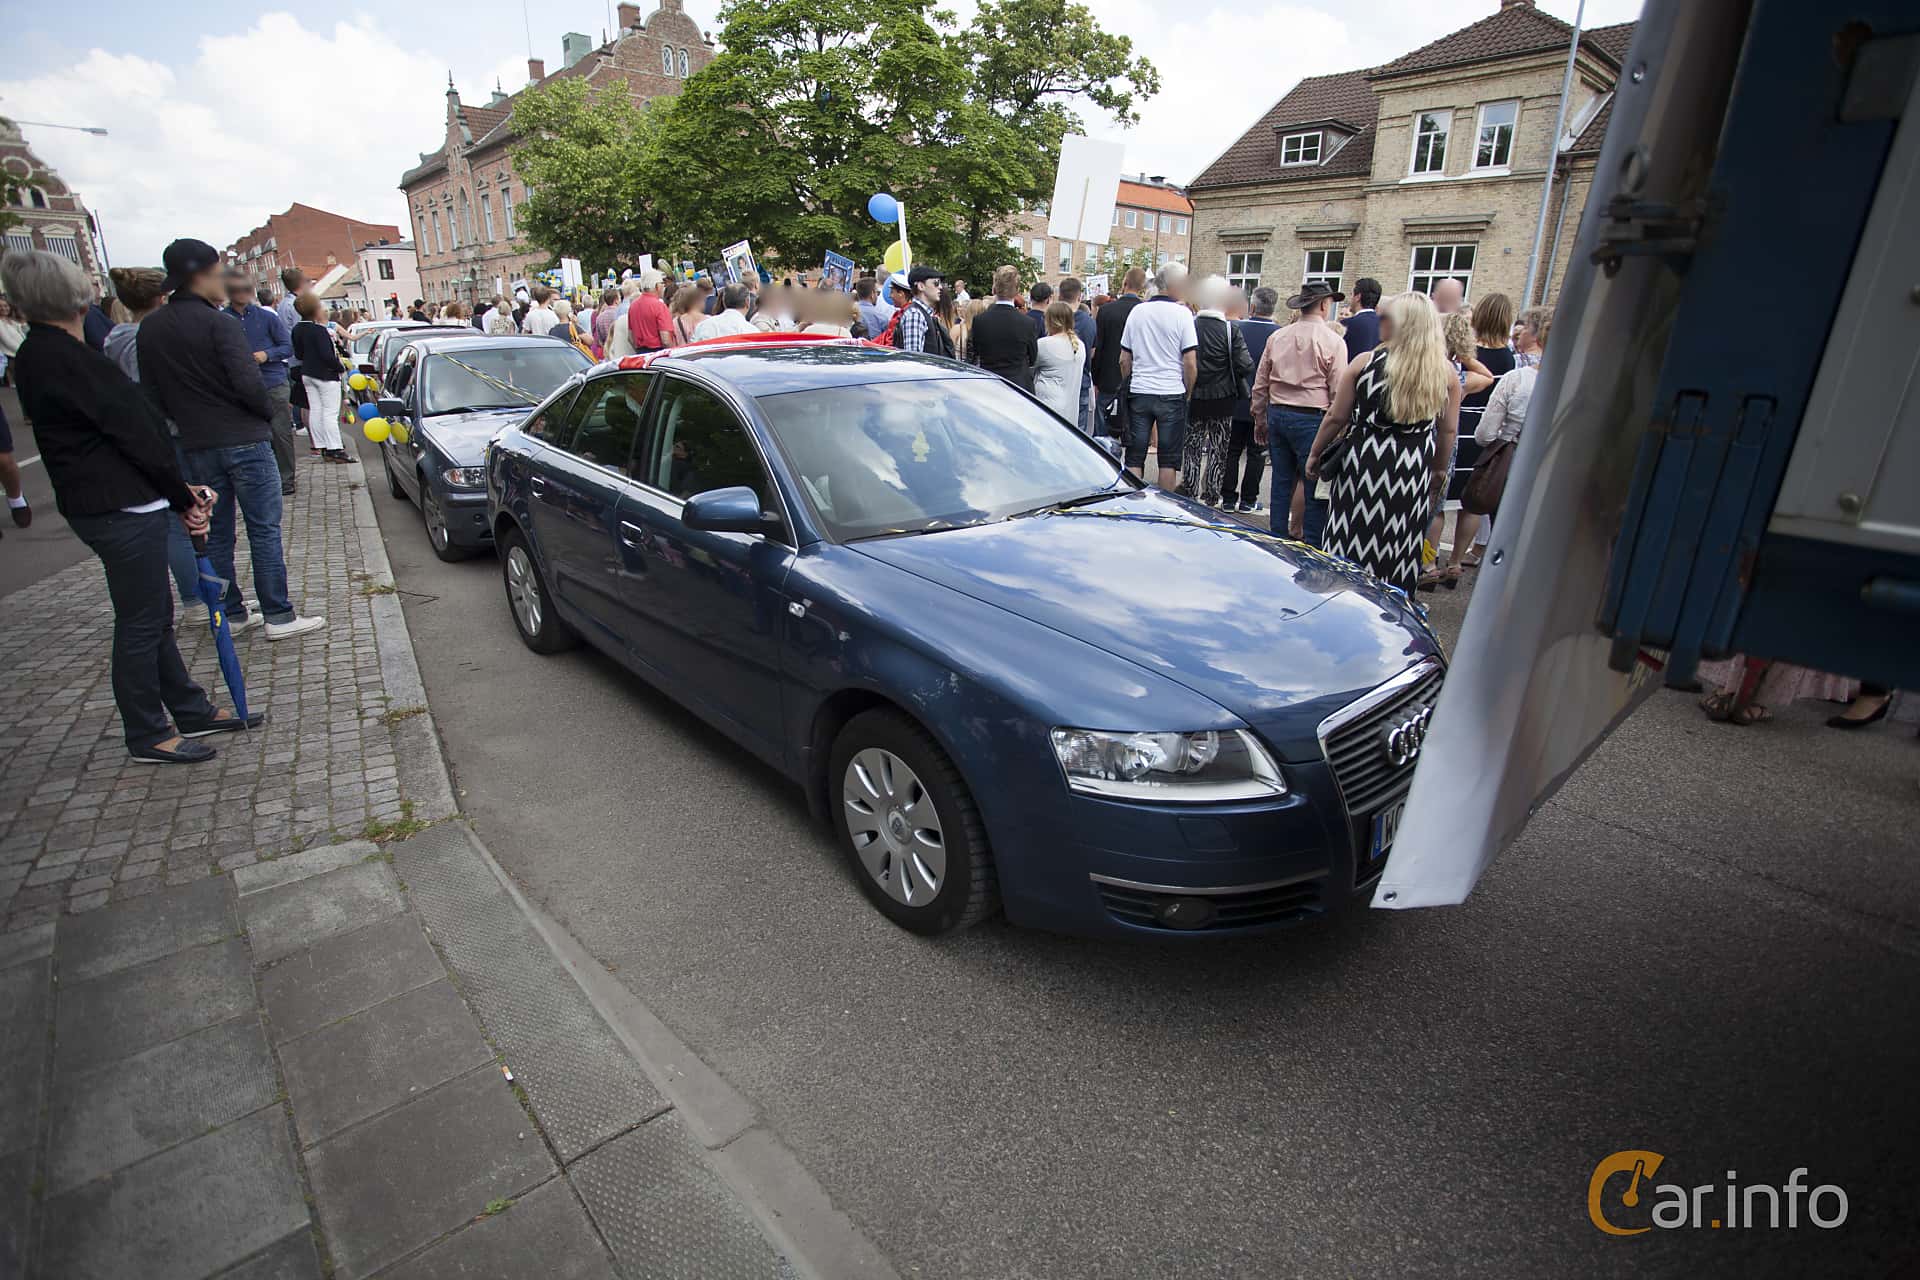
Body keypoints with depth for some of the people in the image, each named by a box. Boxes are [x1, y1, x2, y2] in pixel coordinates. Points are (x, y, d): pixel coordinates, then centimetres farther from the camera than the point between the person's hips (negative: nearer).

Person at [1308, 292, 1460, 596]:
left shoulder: (1365, 363, -8)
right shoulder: (1446, 372, -2)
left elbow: (1336, 417, -4)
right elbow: (1448, 430, 4)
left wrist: (1315, 454, 10)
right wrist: (1439, 469, 19)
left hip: (1364, 459, -2)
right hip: (1413, 468, 2)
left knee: (1352, 541, 10)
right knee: (1399, 548, 12)